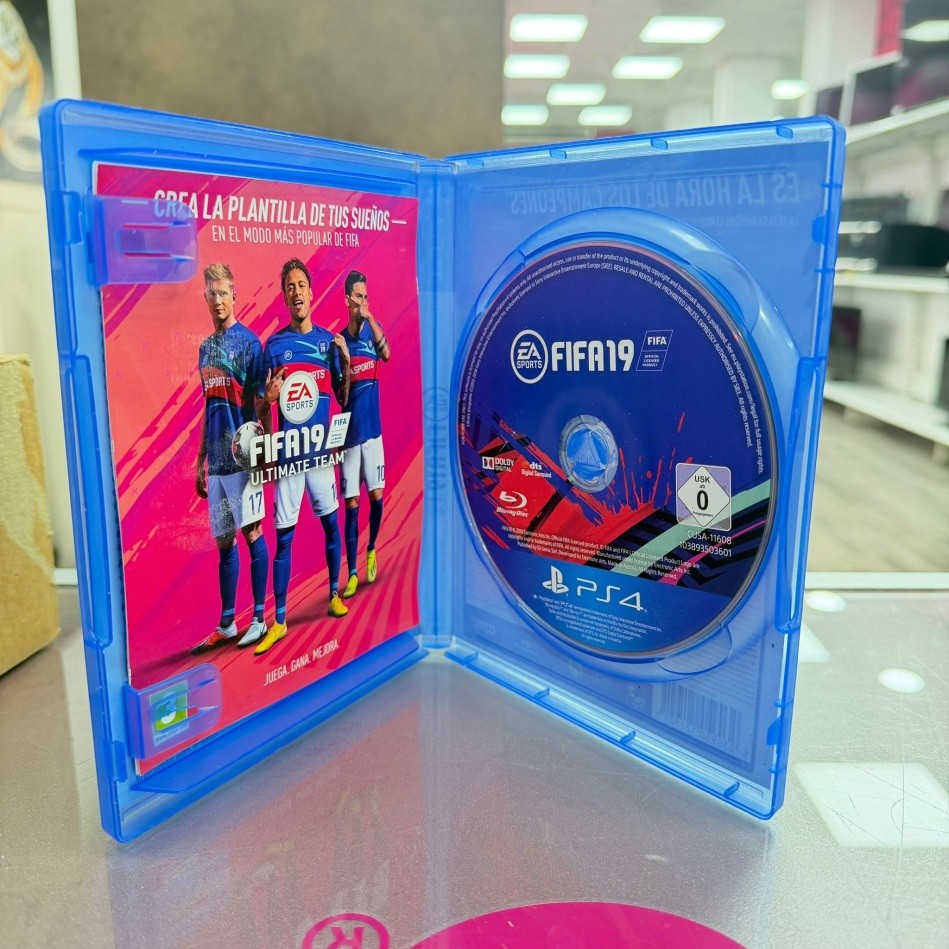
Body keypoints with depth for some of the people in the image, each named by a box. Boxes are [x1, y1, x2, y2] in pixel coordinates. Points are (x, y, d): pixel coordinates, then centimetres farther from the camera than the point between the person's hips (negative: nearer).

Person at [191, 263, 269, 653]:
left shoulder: (248, 341, -5)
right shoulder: (205, 347, 15)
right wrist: (200, 461, 18)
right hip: (216, 460, 7)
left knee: (252, 533, 0)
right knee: (223, 541, 11)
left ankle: (260, 618, 12)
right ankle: (226, 625, 21)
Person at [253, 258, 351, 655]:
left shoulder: (329, 340, 4)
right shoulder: (273, 345, 0)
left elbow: (344, 398, 5)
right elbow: (260, 407, 2)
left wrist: (345, 361, -10)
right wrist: (268, 399, -20)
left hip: (321, 450, 2)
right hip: (287, 454, -2)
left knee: (331, 524, 11)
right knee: (283, 537, 1)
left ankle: (334, 594, 31)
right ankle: (278, 621, 8)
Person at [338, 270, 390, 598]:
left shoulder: (373, 328, 3)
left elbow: (386, 354, -20)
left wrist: (370, 318, -26)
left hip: (372, 429, 0)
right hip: (349, 433, 0)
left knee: (377, 495, -1)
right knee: (351, 504, 2)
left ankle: (372, 551, 25)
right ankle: (352, 572, 10)